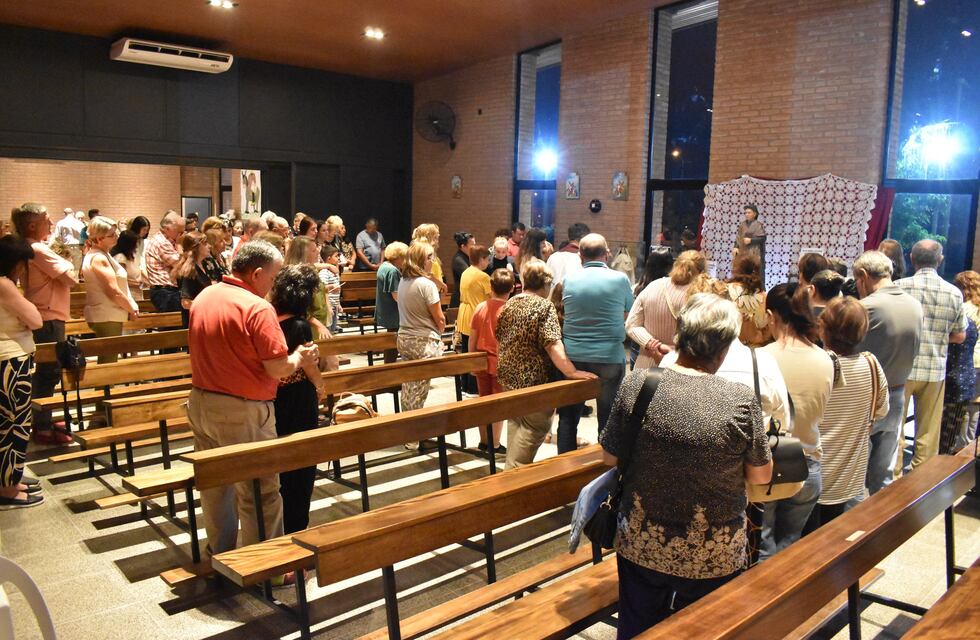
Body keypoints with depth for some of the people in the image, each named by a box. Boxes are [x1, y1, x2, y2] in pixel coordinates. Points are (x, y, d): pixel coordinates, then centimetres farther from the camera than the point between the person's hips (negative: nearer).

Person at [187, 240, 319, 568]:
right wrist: (299, 358, 0)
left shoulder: (203, 298, 6)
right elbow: (278, 368, -20)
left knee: (215, 485, 21)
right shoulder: (258, 308, -19)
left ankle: (218, 556, 35)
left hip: (200, 403, 8)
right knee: (260, 493, 5)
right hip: (242, 412, -8)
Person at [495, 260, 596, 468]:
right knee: (534, 427, 2)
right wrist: (571, 372, -32)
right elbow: (553, 344, -25)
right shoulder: (544, 306, -14)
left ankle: (511, 467, 30)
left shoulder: (510, 304, 8)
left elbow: (499, 338, 17)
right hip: (534, 379, -8)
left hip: (509, 376, 8)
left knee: (515, 422, 21)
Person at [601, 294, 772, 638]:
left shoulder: (636, 385, -17)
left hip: (643, 547, 1)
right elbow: (760, 476, -6)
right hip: (715, 557, -1)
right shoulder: (742, 400, -20)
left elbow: (610, 457, -5)